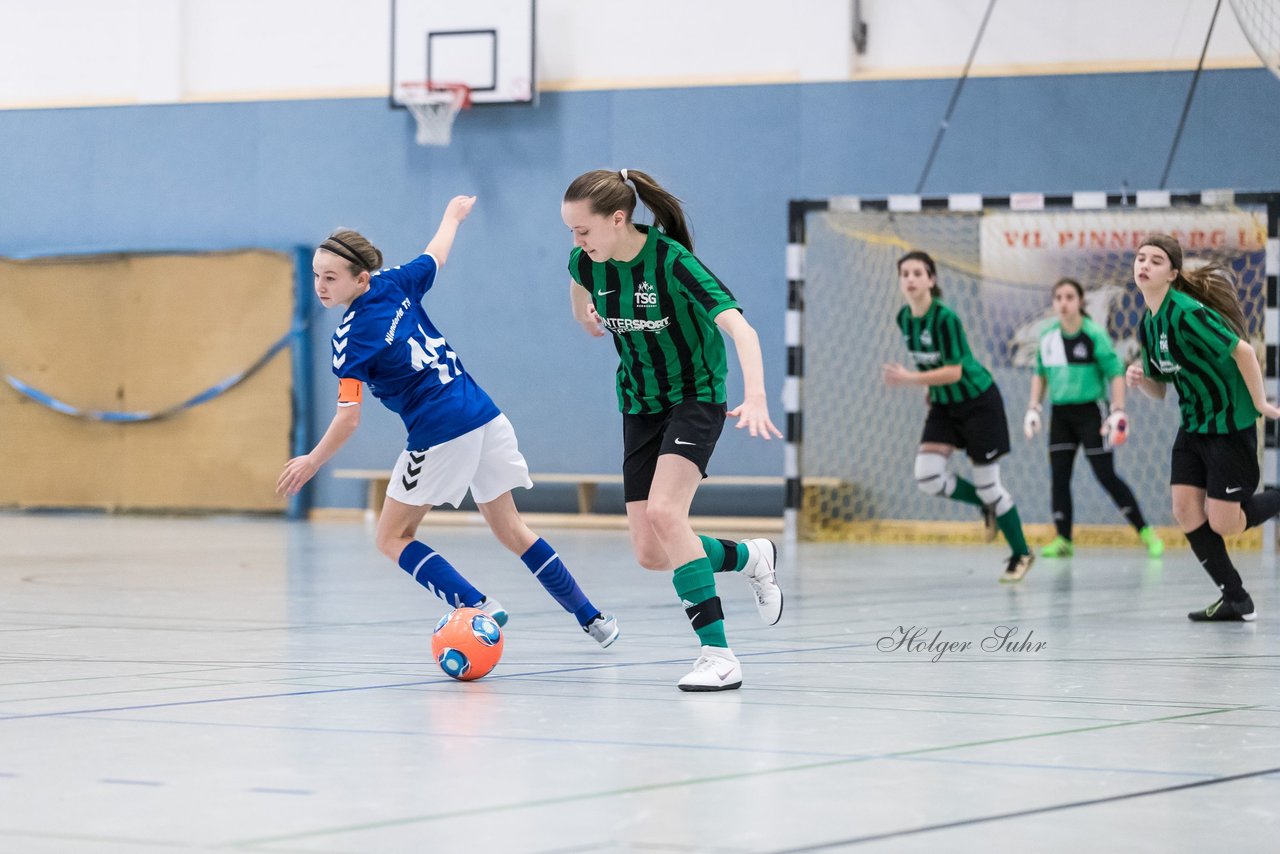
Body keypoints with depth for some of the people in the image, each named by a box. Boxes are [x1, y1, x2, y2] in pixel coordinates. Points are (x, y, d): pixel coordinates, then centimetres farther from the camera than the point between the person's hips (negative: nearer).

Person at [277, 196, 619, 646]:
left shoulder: (352, 336, -14)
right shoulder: (395, 283, 3)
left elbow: (348, 420, -16)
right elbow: (435, 254, 24)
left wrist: (312, 461, -3)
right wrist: (453, 213, 44)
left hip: (440, 435, -8)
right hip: (485, 417, 8)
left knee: (392, 539, 8)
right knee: (511, 530, 20)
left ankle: (478, 607, -6)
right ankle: (592, 618, 22)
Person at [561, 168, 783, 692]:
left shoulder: (672, 261, -27)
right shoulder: (588, 261, -10)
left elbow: (739, 328, -38)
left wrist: (755, 397, -49)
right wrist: (583, 314, 28)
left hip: (696, 396, -6)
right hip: (640, 406, 6)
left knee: (663, 511, -29)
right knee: (650, 554, 0)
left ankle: (718, 655, -25)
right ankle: (751, 558, 30)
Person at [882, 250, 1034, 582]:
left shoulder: (945, 318, -24)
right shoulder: (904, 318, -2)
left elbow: (953, 371, -29)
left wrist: (909, 379, -37)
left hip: (978, 402, -6)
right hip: (944, 405, 6)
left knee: (987, 484, -1)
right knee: (927, 477, -10)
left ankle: (1021, 554, 19)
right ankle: (987, 507, 16)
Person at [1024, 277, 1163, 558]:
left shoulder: (1094, 335, -13)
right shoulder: (1048, 337, 2)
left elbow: (1116, 373, -12)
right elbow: (1040, 373, 16)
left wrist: (1118, 412, -19)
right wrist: (1034, 408, 9)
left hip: (1091, 412, -5)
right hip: (1061, 414, 5)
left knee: (1106, 476, -7)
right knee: (1059, 477, 1)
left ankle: (1145, 531, 3)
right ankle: (1063, 540, 9)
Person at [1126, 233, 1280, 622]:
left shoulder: (1186, 312, -22)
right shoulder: (1149, 323, 6)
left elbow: (1243, 351, -24)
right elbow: (1159, 390, 13)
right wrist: (1140, 380, -9)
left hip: (1230, 424, -8)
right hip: (1193, 425, 8)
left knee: (1223, 524, -6)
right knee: (1185, 509, -1)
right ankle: (1235, 599, 9)